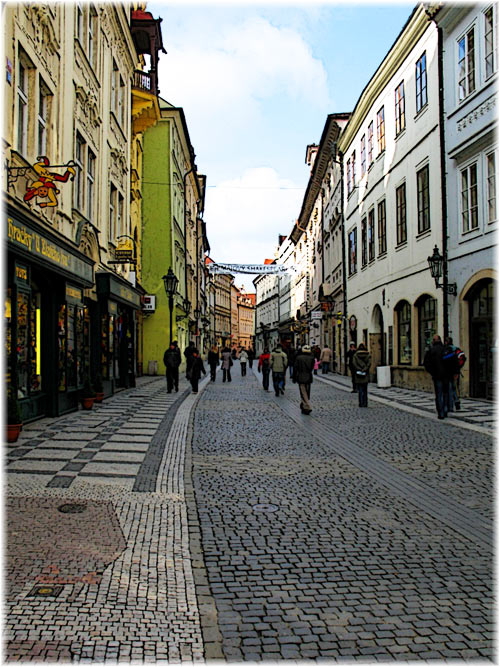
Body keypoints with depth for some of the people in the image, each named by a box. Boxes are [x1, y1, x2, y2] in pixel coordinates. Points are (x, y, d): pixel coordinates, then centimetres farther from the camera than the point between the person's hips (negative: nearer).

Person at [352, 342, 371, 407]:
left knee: (360, 390, 3)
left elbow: (354, 363, -10)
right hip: (365, 374, 1)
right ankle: (365, 403, 7)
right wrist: (364, 370, -11)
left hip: (358, 373, -1)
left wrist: (358, 370, -10)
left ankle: (361, 403, -3)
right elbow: (369, 363, -10)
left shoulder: (356, 355, 1)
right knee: (365, 390, 10)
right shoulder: (368, 354, 2)